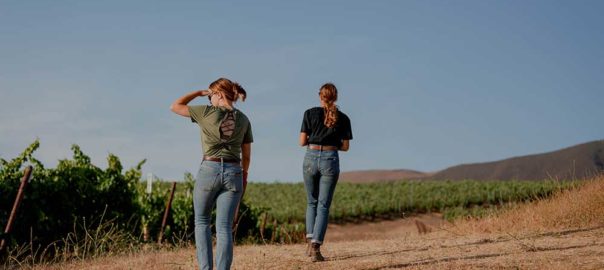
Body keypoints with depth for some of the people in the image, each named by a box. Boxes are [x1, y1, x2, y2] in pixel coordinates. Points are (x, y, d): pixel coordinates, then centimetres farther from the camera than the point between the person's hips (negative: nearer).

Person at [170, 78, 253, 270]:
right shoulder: (243, 120, 8)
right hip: (233, 173, 3)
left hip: (209, 169, -3)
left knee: (201, 221, 14)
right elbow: (246, 154, 12)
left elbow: (175, 106, 7)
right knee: (224, 227, 3)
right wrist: (244, 174, 25)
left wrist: (198, 93, 14)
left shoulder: (207, 112, -4)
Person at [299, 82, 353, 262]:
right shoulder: (342, 118, 4)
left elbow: (302, 142, 0)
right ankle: (316, 246, -7)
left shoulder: (310, 113, 1)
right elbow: (345, 146, 7)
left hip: (311, 158, 0)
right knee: (323, 205, 3)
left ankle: (310, 240, 6)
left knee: (312, 202, 18)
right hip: (331, 160, 0)